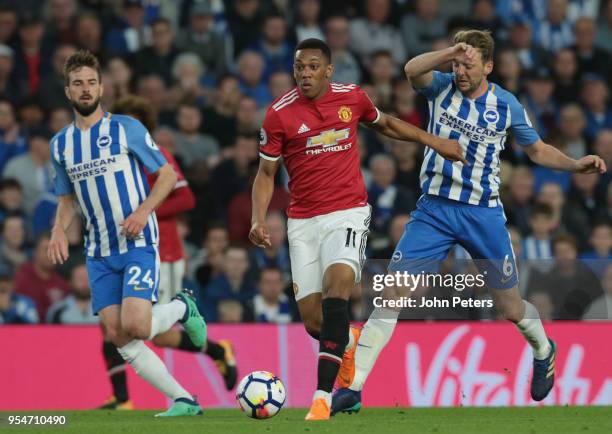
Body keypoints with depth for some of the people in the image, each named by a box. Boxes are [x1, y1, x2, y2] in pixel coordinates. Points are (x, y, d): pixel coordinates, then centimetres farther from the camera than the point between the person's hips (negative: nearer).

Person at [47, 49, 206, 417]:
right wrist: (59, 230, 1)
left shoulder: (127, 129, -3)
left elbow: (168, 175, 0)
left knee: (135, 326, -21)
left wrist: (143, 210, -16)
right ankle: (184, 400, 2)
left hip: (139, 244, -5)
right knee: (116, 336, -6)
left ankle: (182, 308, 13)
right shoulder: (60, 144, 11)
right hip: (99, 254, 5)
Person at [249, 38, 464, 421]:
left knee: (337, 284, -27)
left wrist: (431, 140, 15)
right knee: (313, 321, -3)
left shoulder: (352, 98, 2)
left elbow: (385, 124, 24)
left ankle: (323, 395, -29)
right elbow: (266, 173, 4)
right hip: (303, 222, 1)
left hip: (348, 213, -1)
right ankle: (348, 342, 38)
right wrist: (259, 220, -10)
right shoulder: (279, 114, -3)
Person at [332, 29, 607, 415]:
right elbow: (412, 70, -26)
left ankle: (543, 351, 43)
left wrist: (576, 165, -4)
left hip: (483, 213, 0)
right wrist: (451, 52, -40)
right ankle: (353, 387, -13)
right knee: (392, 293, -13)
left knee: (511, 308, 8)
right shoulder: (442, 87, -4)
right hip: (434, 210, 0)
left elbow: (538, 150, 11)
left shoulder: (507, 105, -2)